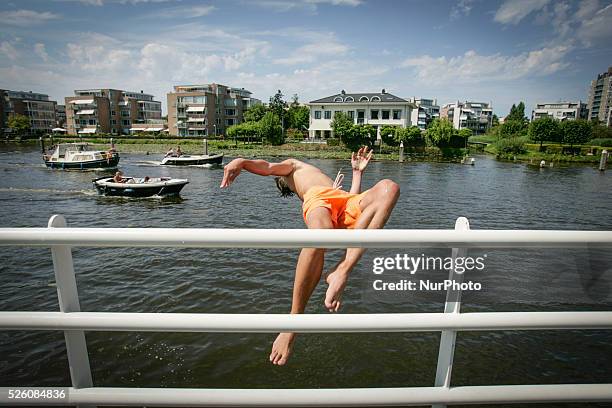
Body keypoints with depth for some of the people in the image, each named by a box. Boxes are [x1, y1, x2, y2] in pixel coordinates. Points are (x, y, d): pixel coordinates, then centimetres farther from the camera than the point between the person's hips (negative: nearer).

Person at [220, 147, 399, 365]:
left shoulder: (330, 179, 51)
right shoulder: (292, 164, 39)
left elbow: (354, 199, 36)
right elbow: (267, 167, 16)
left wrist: (357, 171, 43)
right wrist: (242, 161, -5)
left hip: (347, 203, 5)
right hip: (317, 198, -5)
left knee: (389, 187, -24)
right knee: (320, 232, -40)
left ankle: (342, 271, -37)